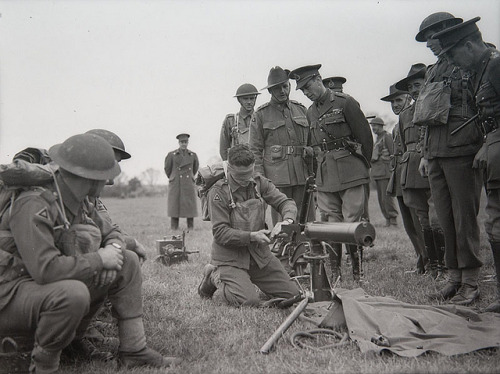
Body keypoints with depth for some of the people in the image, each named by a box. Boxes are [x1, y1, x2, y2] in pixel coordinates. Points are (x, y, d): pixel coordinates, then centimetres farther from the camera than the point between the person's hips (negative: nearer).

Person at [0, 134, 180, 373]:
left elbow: (111, 232, 13)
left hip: (55, 287, 8)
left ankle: (133, 351, 3)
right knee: (73, 293, -39)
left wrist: (114, 249, -11)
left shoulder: (79, 201, 1)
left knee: (127, 262, -2)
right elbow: (45, 269, -34)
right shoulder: (33, 206, -26)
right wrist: (99, 259, -22)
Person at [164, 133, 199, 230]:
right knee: (174, 207, -2)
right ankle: (174, 229, 3)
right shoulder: (171, 155, 2)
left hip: (189, 185, 2)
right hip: (175, 185, -2)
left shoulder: (193, 155, 8)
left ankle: (190, 229, 7)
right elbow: (167, 169, 14)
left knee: (190, 207, 0)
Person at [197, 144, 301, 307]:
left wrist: (287, 220, -25)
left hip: (259, 254, 6)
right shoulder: (218, 192, -14)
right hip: (230, 257, -5)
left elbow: (286, 202, -1)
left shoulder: (260, 182, 1)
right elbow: (220, 232, -16)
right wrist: (252, 236, -27)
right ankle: (216, 276, 6)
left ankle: (248, 280, 24)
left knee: (293, 295, 3)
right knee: (249, 302, -23)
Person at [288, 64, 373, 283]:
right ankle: (334, 273, 12)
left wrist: (363, 166, 5)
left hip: (350, 173, -5)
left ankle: (358, 273, 8)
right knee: (331, 223, 5)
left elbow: (365, 136, -1)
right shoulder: (311, 112, 14)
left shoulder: (345, 102, -4)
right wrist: (320, 169, 12)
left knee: (352, 222, -4)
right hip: (325, 175, 5)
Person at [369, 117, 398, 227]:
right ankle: (388, 219, 12)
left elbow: (392, 154, -9)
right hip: (377, 172, 9)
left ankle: (393, 219, -5)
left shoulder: (387, 137, -4)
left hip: (385, 171, -9)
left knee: (387, 196, -11)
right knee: (381, 198, 7)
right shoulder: (377, 139, 22)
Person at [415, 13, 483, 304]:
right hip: (436, 155, 7)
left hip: (462, 152, -6)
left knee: (465, 217, -2)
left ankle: (470, 283, 7)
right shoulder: (432, 71, 19)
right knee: (444, 219, 8)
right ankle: (454, 276, 18)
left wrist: (484, 149, -14)